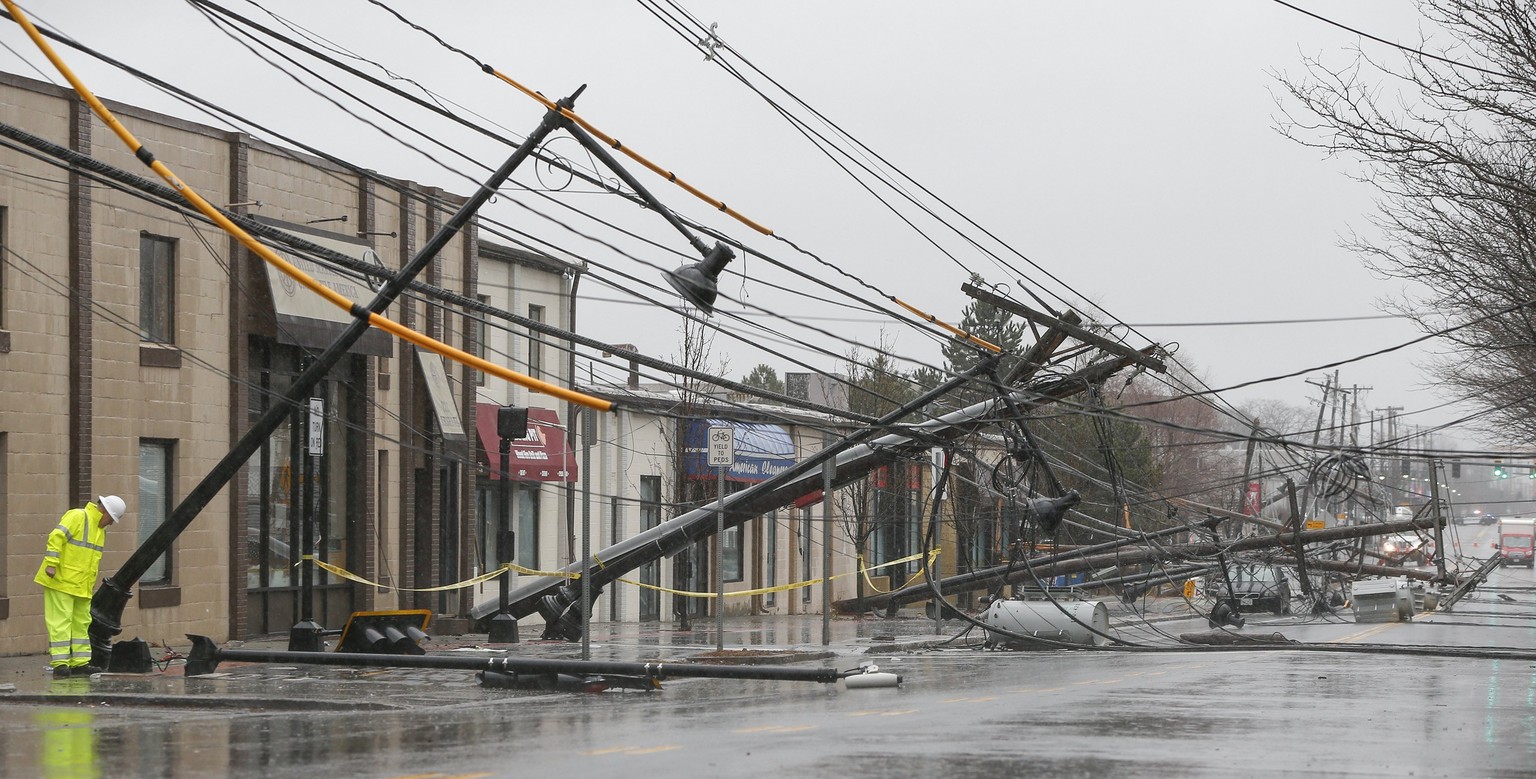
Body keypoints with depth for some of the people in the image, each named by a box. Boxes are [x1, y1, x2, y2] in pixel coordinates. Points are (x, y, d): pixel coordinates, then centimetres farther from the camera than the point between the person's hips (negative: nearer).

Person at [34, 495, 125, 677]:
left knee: (82, 623, 10)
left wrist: (90, 584, 21)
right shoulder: (77, 517, -11)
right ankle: (60, 664, -11)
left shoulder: (100, 529, 18)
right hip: (61, 581, -9)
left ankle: (80, 662, 14)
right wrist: (51, 564, -26)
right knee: (61, 622, -10)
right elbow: (56, 537, -21)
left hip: (82, 586, 9)